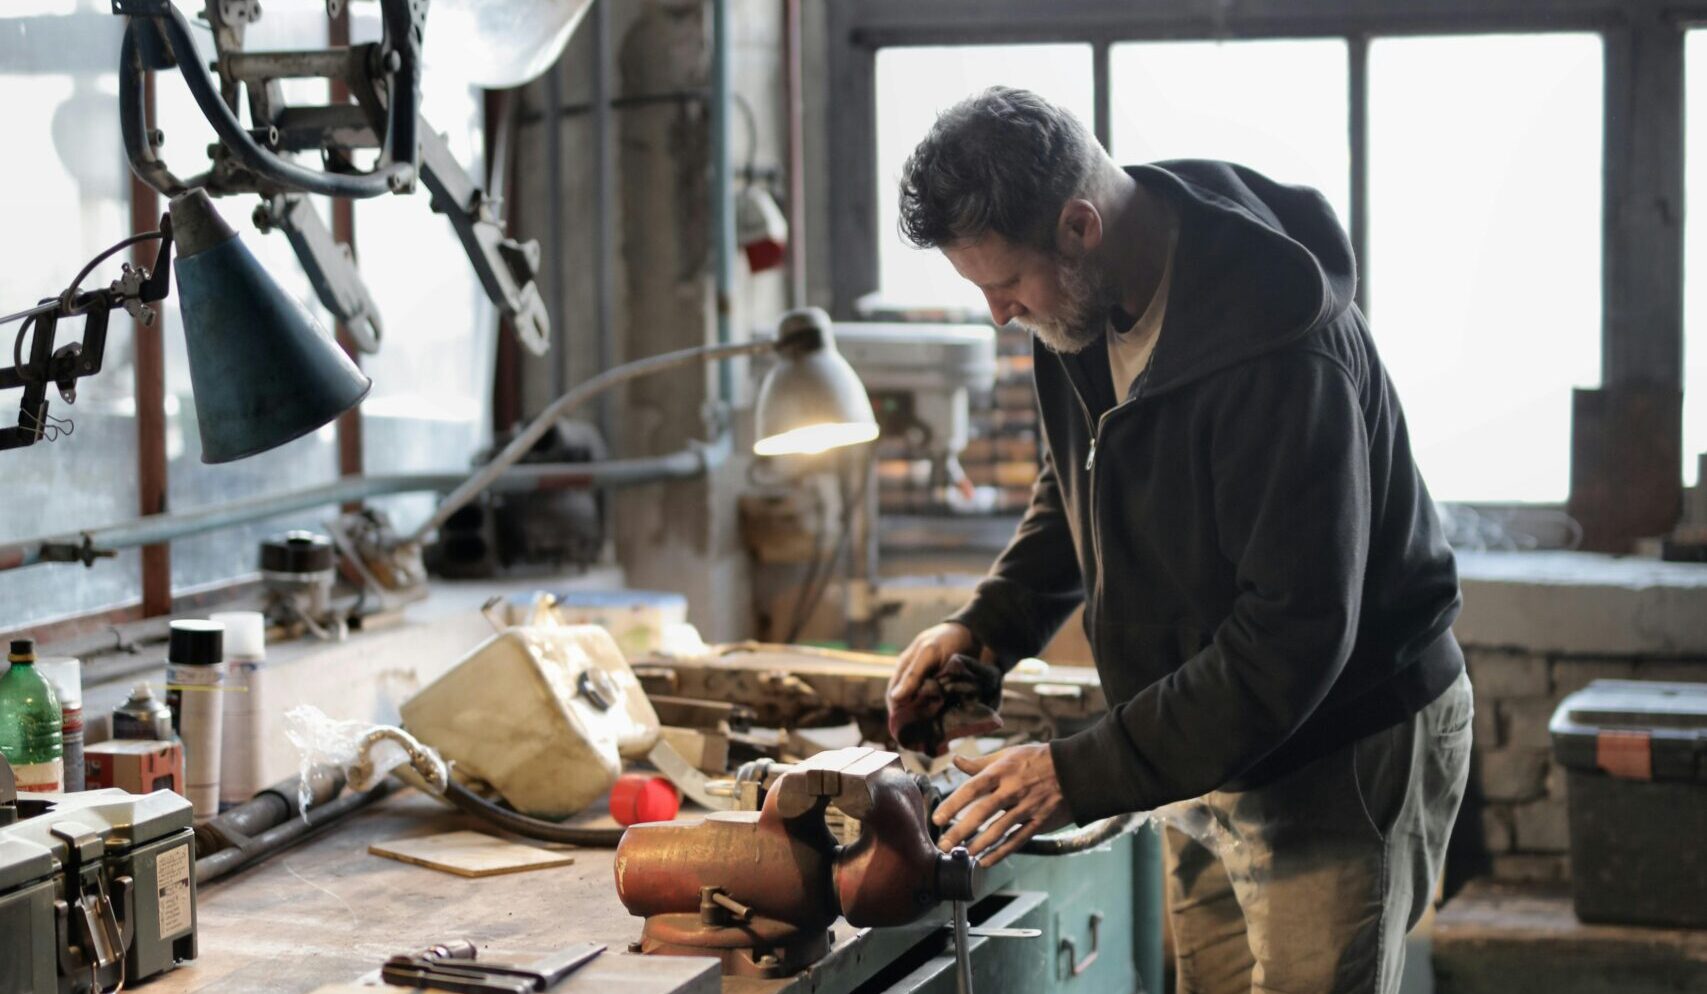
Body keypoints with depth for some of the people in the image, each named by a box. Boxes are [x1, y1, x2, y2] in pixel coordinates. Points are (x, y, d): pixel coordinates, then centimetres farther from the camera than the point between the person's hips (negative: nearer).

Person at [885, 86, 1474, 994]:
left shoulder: (1283, 353, -30)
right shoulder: (1087, 303, -3)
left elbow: (1294, 636, -30)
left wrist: (1082, 774, -29)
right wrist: (988, 623, 0)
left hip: (1341, 759, -8)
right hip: (1213, 751, 8)